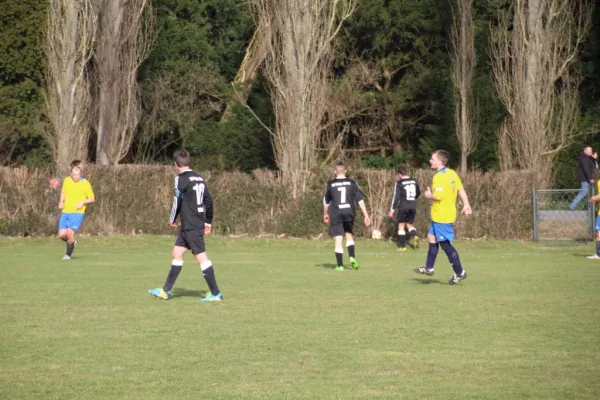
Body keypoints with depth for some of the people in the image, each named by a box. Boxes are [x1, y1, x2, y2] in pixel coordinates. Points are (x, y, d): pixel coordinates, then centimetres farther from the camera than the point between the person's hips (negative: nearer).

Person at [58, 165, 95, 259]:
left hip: (78, 213, -4)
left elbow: (92, 199, -1)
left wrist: (83, 202, -18)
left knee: (70, 233, -17)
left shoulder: (85, 183, -7)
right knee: (62, 234, -4)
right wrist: (61, 202, 5)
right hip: (65, 212, 4)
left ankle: (68, 254, 4)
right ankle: (72, 243, 29)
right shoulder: (66, 180, 4)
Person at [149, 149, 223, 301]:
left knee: (201, 257, -8)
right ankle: (166, 291, 18)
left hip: (190, 226, -9)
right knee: (177, 253, 15)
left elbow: (177, 201, -13)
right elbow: (209, 200, 14)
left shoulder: (181, 179, -12)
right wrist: (208, 222, 19)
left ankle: (215, 294, -7)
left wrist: (172, 219, 3)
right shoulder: (199, 178, 12)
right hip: (198, 224, 9)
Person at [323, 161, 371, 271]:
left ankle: (340, 265, -1)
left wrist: (325, 214, 26)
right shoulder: (351, 183, 2)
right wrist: (366, 215, 2)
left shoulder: (331, 184, 0)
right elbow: (360, 199, -1)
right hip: (349, 213, 2)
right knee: (348, 234, 23)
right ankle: (352, 257, 5)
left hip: (336, 214, -2)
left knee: (338, 239, 1)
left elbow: (326, 201, 10)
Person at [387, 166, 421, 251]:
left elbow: (396, 197, -12)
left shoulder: (399, 183, -9)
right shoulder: (414, 181, 7)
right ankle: (414, 236, -14)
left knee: (401, 225, 8)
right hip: (413, 206, 4)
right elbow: (418, 193, 21)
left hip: (403, 206, -4)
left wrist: (392, 210, -8)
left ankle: (402, 246, 7)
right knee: (410, 224, 17)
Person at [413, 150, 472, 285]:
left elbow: (438, 196, -26)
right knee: (432, 238, 20)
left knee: (445, 244, -3)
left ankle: (459, 273, 0)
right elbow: (461, 190, 8)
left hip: (441, 217, -10)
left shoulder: (439, 177, -19)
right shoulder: (452, 174, 7)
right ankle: (429, 268, 28)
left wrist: (428, 195, -7)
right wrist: (466, 205, 12)